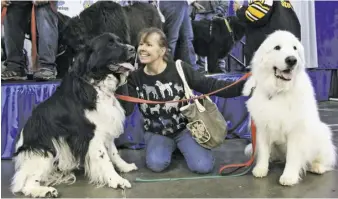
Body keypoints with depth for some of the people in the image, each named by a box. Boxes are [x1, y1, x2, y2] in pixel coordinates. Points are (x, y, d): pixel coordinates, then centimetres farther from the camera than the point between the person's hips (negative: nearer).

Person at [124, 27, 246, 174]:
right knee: (156, 164, -27)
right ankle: (170, 146, 9)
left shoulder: (179, 69, -15)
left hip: (184, 127, -1)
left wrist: (242, 86, -26)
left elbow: (210, 85, -15)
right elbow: (125, 110, -15)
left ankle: (181, 145, 14)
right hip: (156, 132, 2)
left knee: (203, 166, -20)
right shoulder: (135, 78, -8)